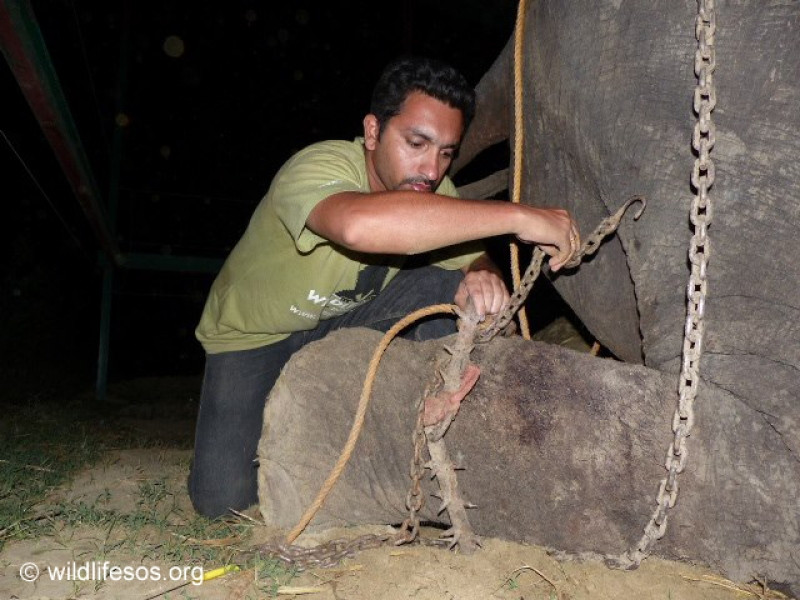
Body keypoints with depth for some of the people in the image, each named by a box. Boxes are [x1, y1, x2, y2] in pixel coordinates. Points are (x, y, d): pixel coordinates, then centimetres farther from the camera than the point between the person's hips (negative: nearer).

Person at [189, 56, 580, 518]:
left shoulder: (434, 191, -13)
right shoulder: (318, 168, -33)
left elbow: (474, 260, -6)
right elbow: (360, 225, -56)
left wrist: (484, 281, -33)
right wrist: (516, 216, -52)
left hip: (344, 324, 4)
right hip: (254, 337, -4)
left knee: (445, 288, -22)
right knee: (223, 500, -17)